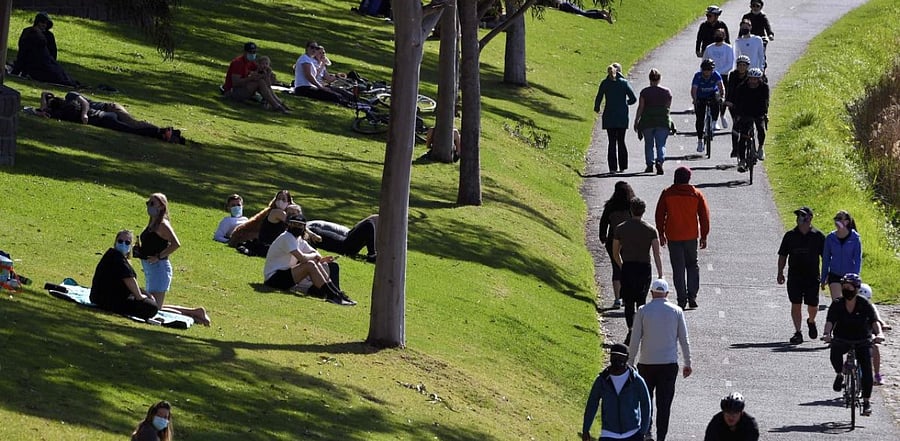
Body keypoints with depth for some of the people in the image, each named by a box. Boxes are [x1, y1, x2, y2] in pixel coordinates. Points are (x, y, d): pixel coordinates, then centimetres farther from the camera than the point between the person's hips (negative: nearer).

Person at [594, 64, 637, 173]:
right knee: (621, 141, 12)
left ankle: (613, 167, -4)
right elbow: (633, 99, -1)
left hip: (609, 116, -1)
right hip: (622, 116, 1)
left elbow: (598, 99, 0)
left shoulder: (605, 83, -2)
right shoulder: (624, 82, 0)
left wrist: (597, 108, 22)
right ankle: (622, 167, 10)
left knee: (612, 142, 2)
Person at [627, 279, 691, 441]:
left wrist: (630, 363, 4)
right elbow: (684, 340, 3)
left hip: (647, 363, -1)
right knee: (664, 403, 3)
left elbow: (635, 339, -3)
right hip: (669, 363, 1)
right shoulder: (676, 311, 0)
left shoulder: (643, 311, -4)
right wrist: (687, 363, 12)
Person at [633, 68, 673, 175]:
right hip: (663, 121, 1)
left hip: (647, 121, -1)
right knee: (661, 144, 1)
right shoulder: (667, 92, 3)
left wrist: (636, 121, 2)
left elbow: (640, 108, -4)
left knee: (648, 144, 12)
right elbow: (668, 107, 7)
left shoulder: (645, 92, -2)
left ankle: (649, 165, 12)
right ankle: (660, 161, -22)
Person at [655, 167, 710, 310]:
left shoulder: (667, 194, -4)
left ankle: (682, 299, 0)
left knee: (678, 269, 3)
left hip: (673, 237, -1)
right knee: (692, 266, 15)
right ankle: (692, 296, 5)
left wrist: (661, 234, 9)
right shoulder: (696, 194, -2)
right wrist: (703, 236, 8)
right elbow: (704, 216, 1)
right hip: (691, 236, 1)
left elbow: (659, 215, 0)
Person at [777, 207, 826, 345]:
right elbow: (782, 255, 10)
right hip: (794, 276, 1)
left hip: (812, 277, -1)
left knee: (813, 306, 1)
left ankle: (811, 321, 33)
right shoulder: (790, 236, 4)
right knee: (796, 305, -2)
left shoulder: (818, 236, 1)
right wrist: (780, 273, 2)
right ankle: (798, 332, 5)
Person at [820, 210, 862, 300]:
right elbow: (826, 259, 6)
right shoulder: (830, 238, -2)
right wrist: (823, 279, 8)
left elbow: (858, 259, -8)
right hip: (834, 275, 1)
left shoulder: (855, 238, -9)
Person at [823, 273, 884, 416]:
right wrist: (827, 333, -39)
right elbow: (830, 321, -18)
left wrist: (878, 334, -39)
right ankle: (840, 375, -5)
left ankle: (866, 402, -3)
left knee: (867, 369, -13)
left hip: (863, 340, 0)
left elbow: (874, 321, -19)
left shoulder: (865, 304, -9)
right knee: (835, 351, -34)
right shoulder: (837, 305, -7)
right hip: (842, 339, 0)